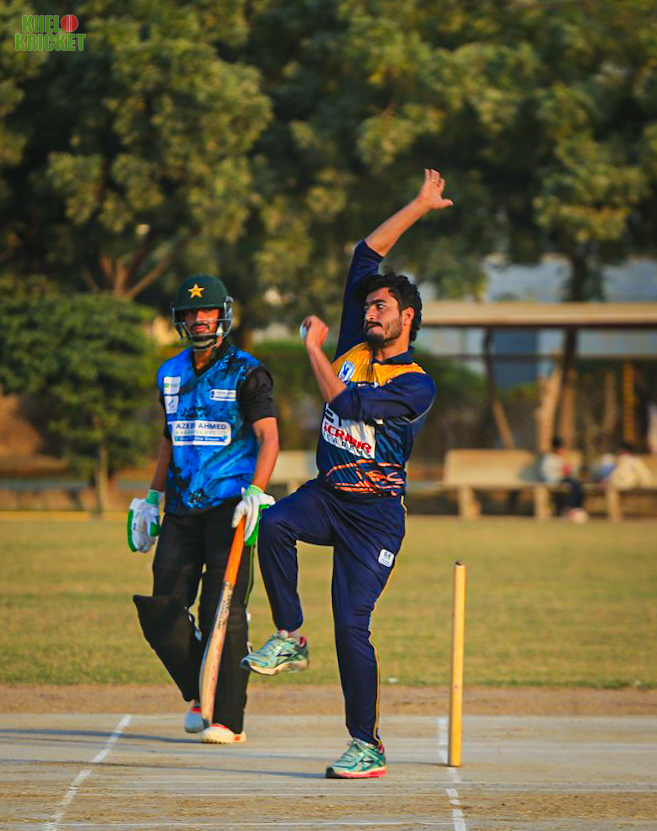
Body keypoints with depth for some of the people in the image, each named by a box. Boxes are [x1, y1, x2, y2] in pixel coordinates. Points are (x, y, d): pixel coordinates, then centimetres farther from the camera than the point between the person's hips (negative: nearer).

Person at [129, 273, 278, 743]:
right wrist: (152, 498, 21)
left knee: (224, 612, -11)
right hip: (183, 508, 6)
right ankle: (200, 694, 20)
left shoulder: (246, 373, -2)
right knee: (161, 611, -1)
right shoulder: (172, 374, 16)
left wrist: (255, 493, -24)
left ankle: (229, 719, -7)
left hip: (229, 506, -6)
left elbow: (269, 438, -10)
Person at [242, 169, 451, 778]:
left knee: (351, 626, -10)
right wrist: (418, 207, 18)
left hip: (374, 512, -5)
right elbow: (366, 255, 13)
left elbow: (346, 401, -20)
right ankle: (289, 638, -14)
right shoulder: (354, 348, 10)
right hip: (325, 496, 5)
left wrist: (314, 349, -8)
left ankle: (367, 746, -2)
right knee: (274, 524, -29)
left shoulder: (416, 385, -8)